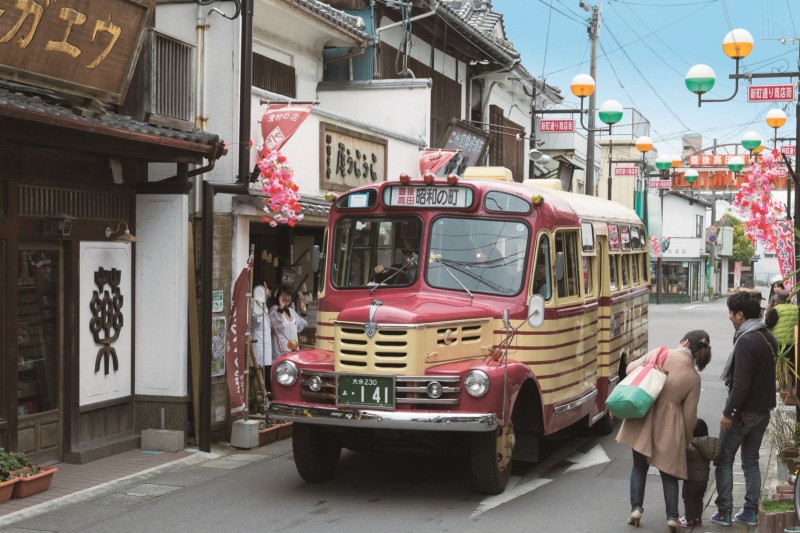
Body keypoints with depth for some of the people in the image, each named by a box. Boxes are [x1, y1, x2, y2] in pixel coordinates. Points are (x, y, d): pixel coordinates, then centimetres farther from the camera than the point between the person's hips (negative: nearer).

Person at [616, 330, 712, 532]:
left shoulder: (658, 354, -6)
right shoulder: (693, 378, -5)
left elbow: (631, 369, 4)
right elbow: (689, 415, -2)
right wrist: (686, 439, 12)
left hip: (642, 422, 1)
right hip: (668, 428, -1)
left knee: (639, 467, 18)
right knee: (669, 472, 13)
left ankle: (636, 508, 11)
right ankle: (672, 517, 6)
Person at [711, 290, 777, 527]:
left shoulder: (746, 341, -22)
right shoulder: (769, 337, 7)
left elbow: (741, 384, -24)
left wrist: (728, 412, -18)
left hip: (743, 411, -8)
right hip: (763, 410, 8)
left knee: (724, 461, 4)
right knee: (751, 461, 16)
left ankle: (724, 512, 6)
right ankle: (750, 511, 18)